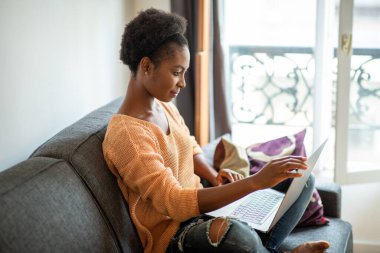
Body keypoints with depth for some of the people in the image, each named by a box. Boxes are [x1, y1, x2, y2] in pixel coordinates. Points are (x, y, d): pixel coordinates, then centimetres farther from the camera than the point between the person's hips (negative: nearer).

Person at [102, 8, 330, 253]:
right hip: (172, 233, -9)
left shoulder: (164, 106, 5)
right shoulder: (125, 134, -22)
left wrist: (214, 176, -1)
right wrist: (256, 181, -33)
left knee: (301, 180, 4)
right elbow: (174, 203, -29)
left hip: (199, 205, 9)